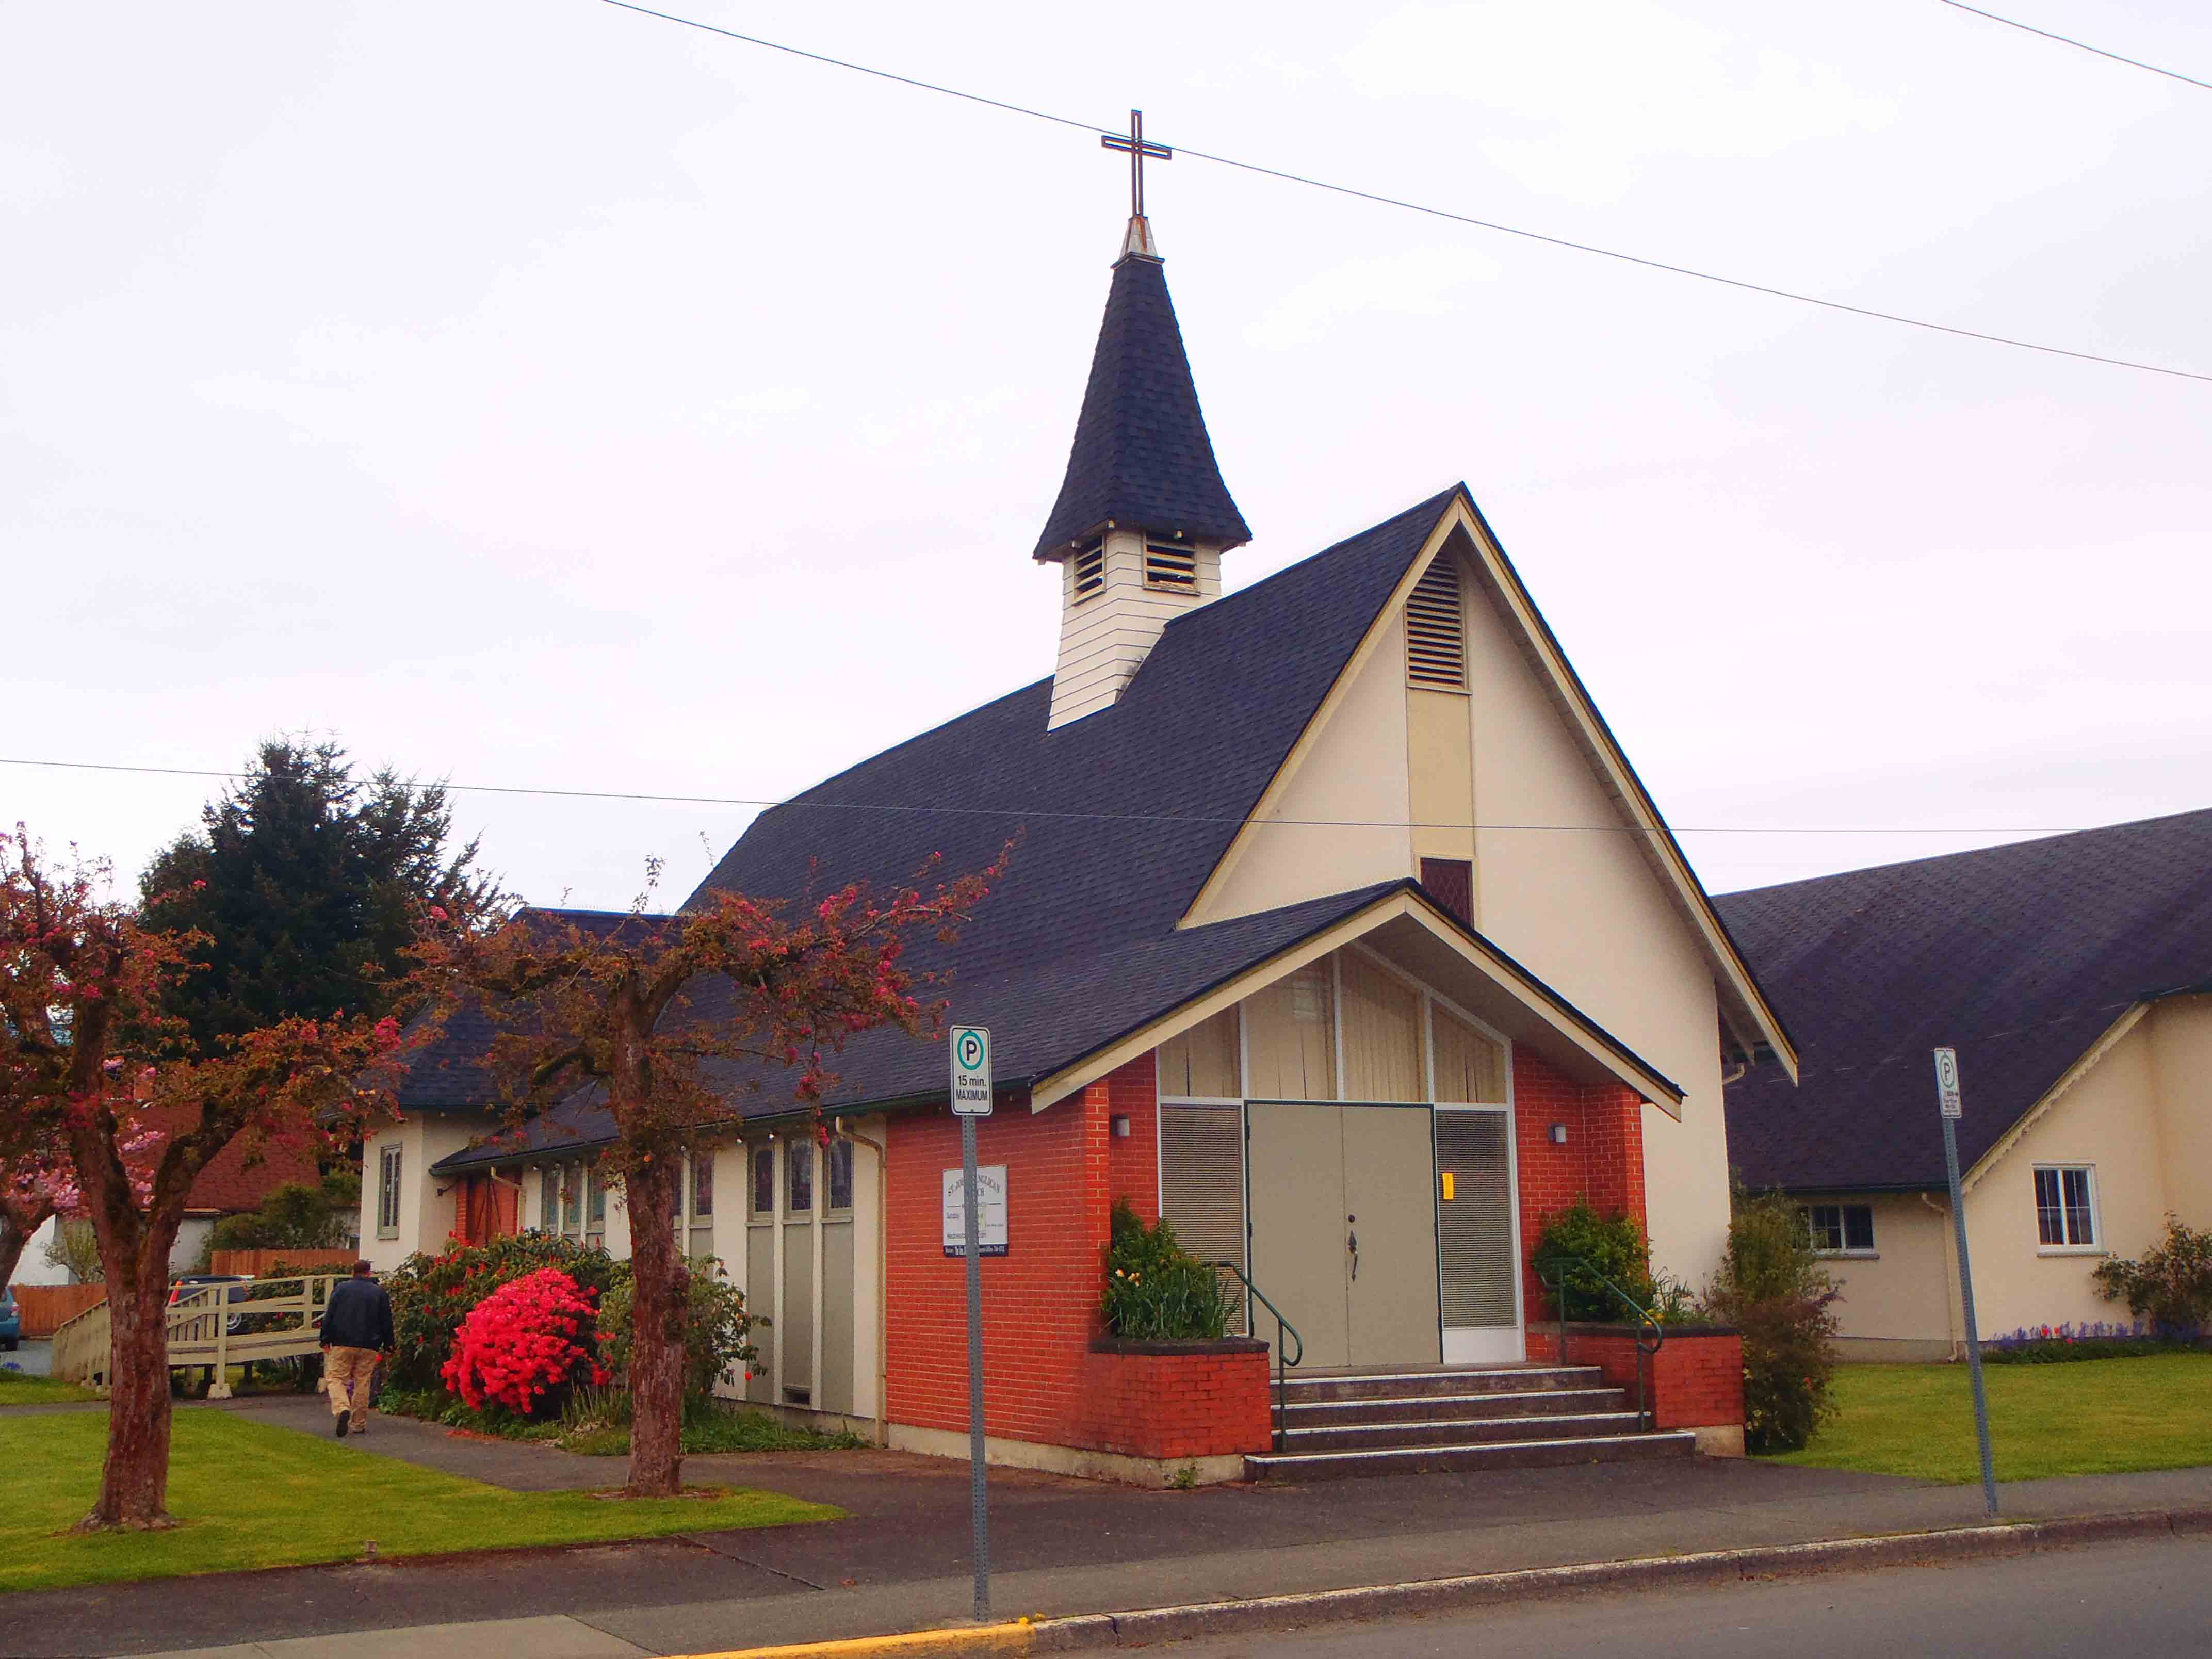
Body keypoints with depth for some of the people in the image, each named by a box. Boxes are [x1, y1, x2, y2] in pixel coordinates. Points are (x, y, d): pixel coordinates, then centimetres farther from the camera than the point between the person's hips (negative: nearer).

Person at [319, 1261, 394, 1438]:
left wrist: (326, 1340, 4)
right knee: (362, 1383, 8)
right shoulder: (379, 1292, 7)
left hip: (343, 1343, -1)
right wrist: (387, 1346, 16)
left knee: (336, 1378, 2)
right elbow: (387, 1322, 9)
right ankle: (358, 1424, 10)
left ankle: (342, 1409, -25)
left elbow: (329, 1316, 0)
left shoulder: (341, 1289, 4)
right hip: (369, 1347, 1)